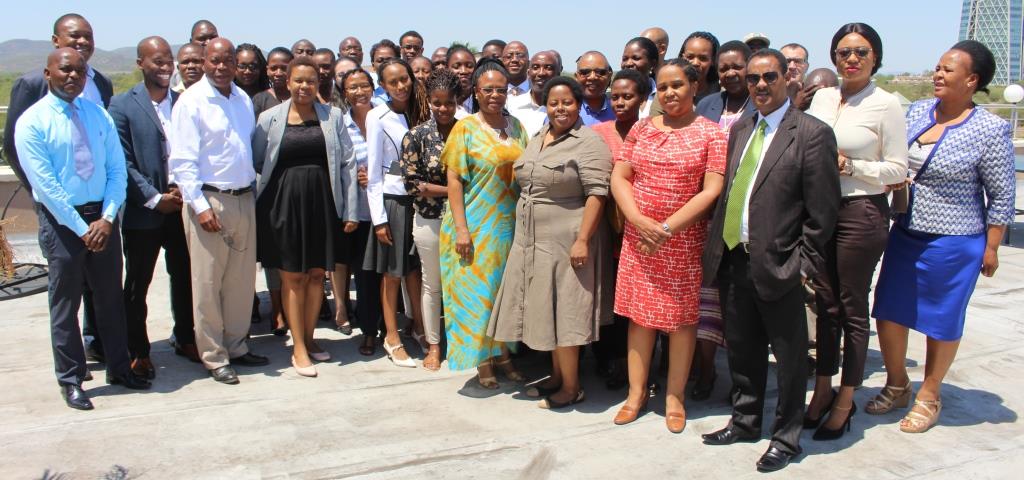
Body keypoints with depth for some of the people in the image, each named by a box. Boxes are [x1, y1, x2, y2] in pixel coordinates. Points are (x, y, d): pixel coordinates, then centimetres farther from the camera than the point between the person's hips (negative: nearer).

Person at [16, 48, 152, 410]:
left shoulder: (98, 115, 6)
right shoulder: (32, 122, -7)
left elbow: (117, 170, 2)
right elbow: (46, 185, -12)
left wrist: (106, 219, -9)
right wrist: (81, 227, -14)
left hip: (103, 217, 4)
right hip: (61, 221, -4)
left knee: (110, 297, 14)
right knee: (65, 304, 6)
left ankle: (119, 368, 28)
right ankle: (70, 379, 19)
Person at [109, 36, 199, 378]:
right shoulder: (122, 105, -4)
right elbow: (122, 162, -8)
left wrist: (184, 189, -7)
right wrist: (155, 199, -13)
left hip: (181, 206, 3)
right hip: (143, 212, -3)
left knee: (184, 278, 13)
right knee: (137, 285, 9)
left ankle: (185, 339, 30)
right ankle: (138, 353, 22)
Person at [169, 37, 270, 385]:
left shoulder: (243, 99, 12)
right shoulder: (191, 102, -7)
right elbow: (182, 161, -11)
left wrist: (253, 190, 11)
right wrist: (200, 206, -17)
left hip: (244, 199, 6)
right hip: (209, 200, -6)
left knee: (242, 280, 12)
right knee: (208, 283, 1)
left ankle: (236, 346, 26)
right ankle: (214, 357, 12)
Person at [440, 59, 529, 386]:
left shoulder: (516, 126, 7)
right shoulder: (465, 128, -6)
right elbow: (453, 180, -8)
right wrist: (461, 228, -14)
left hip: (511, 224, 4)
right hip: (477, 226, -4)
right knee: (477, 290, 2)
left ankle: (503, 354, 26)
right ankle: (483, 362, 16)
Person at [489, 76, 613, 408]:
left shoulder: (588, 142, -11)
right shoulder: (537, 139, 14)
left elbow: (596, 194, -17)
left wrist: (582, 240, -23)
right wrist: (524, 232, 18)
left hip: (567, 241, -7)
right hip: (534, 240, 8)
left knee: (565, 310, -1)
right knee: (547, 309, 13)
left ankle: (571, 386, 12)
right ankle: (556, 376, 27)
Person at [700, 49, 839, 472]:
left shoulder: (812, 134, -9)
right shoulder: (740, 129, 12)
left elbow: (822, 210, -10)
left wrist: (805, 263, -12)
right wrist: (718, 241, 9)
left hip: (778, 264, -6)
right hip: (733, 261, 6)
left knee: (789, 358, 9)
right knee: (742, 351, 18)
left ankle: (786, 438, 24)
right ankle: (745, 422, 36)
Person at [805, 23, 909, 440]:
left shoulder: (886, 104, -7)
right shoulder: (823, 97, 8)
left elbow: (897, 170, -7)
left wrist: (847, 165, -16)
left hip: (862, 213, -5)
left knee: (853, 310, 5)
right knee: (825, 304, 12)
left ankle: (845, 401, 19)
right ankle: (822, 389, 26)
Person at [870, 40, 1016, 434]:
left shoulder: (990, 129, -12)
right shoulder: (917, 112, 2)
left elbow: (1002, 196, -7)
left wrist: (991, 248, -6)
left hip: (954, 243, -5)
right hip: (904, 234, 5)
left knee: (942, 321, 8)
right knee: (888, 311, 9)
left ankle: (929, 396, 27)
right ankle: (896, 386, 30)